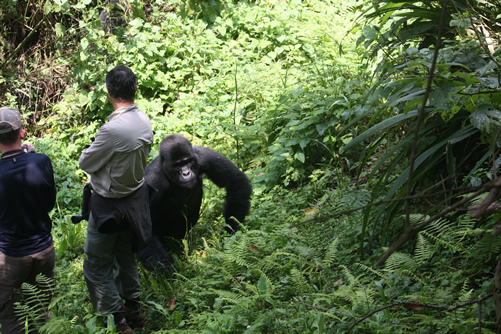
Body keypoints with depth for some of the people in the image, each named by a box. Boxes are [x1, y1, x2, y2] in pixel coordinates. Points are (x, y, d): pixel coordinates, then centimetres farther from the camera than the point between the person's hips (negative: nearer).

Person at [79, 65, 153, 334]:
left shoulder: (112, 129, -30)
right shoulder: (145, 122, -5)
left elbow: (85, 163, -17)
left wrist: (87, 153, 3)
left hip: (110, 205, -8)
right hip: (135, 196, 8)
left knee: (97, 265, 7)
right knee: (125, 254, 25)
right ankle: (133, 309, 39)